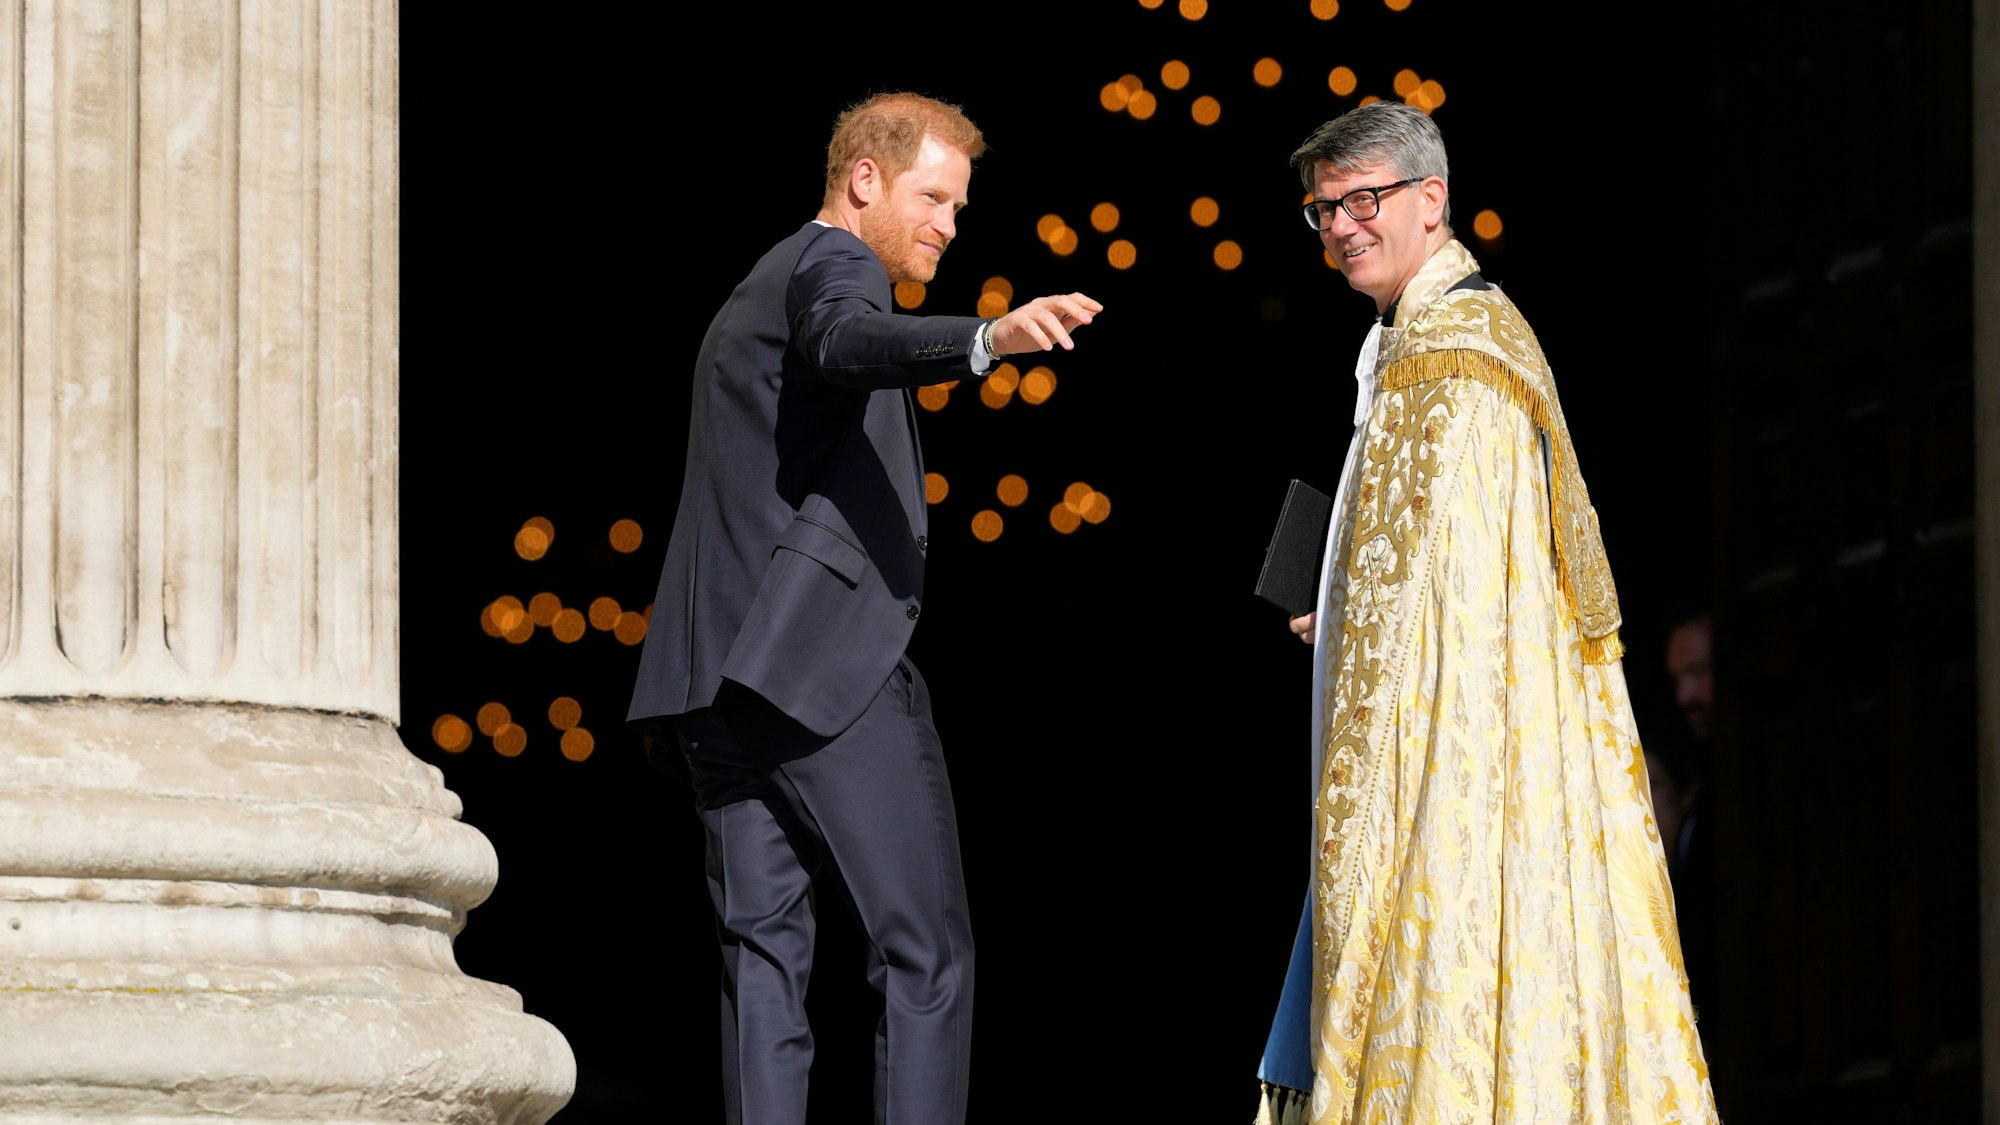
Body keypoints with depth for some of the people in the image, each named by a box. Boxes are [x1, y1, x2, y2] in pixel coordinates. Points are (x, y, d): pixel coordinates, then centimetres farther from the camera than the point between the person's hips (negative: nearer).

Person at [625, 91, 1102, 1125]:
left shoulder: (751, 299, 27)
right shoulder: (831, 264, -4)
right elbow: (848, 341, -28)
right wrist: (990, 338, -45)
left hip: (715, 668, 9)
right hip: (825, 651, -9)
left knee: (763, 954, 3)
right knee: (926, 954, -6)